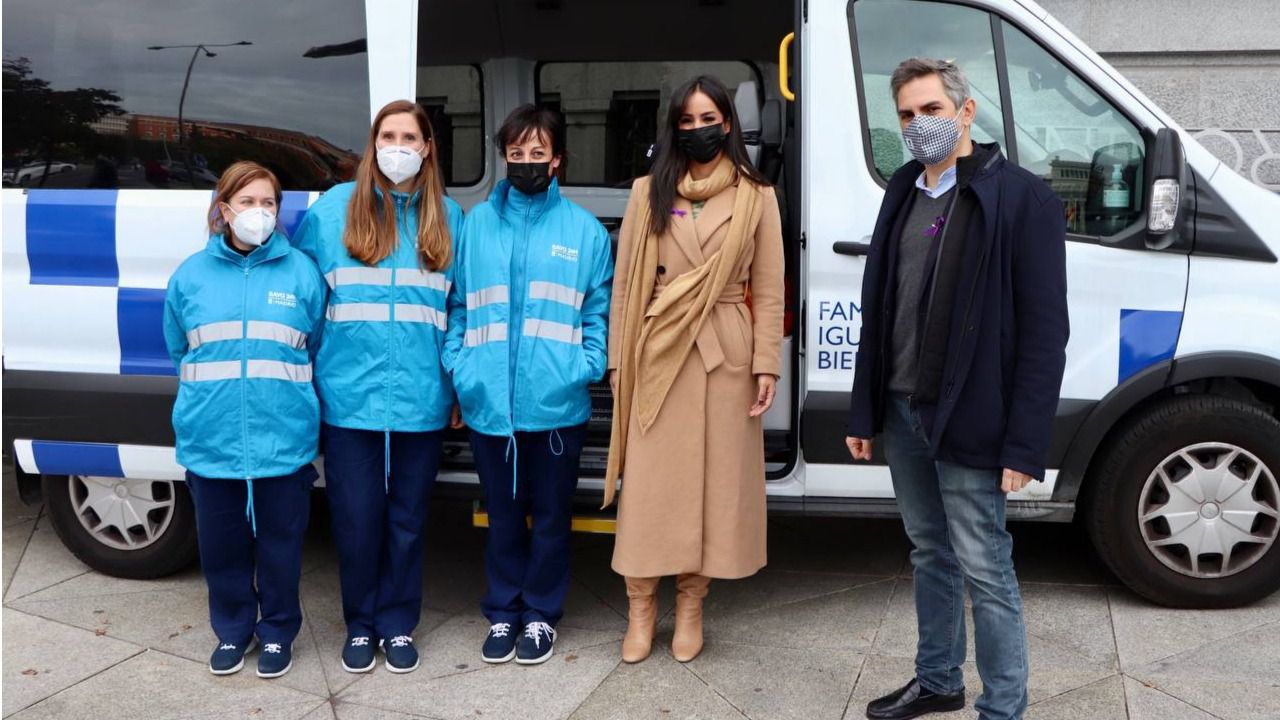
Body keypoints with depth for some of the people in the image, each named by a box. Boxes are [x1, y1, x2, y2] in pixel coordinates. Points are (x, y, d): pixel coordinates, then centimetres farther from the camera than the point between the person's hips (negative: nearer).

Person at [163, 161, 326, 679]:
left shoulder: (302, 273, -2)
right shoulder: (191, 275, 3)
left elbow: (318, 351, 6)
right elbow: (179, 354, 14)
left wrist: (284, 392, 4)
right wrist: (209, 393, 11)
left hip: (284, 438, -2)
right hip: (210, 438, 2)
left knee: (280, 542, 10)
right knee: (221, 543, 14)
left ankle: (277, 632, 29)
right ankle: (232, 630, 33)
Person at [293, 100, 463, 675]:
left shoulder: (447, 218, 6)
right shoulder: (333, 208, 2)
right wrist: (307, 371, 0)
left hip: (421, 397, 1)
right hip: (349, 395, -1)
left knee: (406, 518, 11)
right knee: (355, 518, 7)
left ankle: (399, 625, 28)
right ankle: (360, 626, 26)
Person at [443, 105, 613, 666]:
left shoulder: (584, 230, 3)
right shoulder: (475, 223, 7)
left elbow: (598, 311, 5)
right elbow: (457, 305, 9)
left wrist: (587, 365, -8)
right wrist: (458, 364, -2)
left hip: (557, 404, -1)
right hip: (489, 402, 1)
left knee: (550, 516, 11)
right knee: (502, 515, 14)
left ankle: (541, 614, 28)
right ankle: (503, 613, 29)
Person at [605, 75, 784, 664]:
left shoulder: (756, 196, 5)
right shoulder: (649, 192, 7)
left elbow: (769, 289, 2)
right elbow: (625, 282, 5)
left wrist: (766, 362, -5)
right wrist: (618, 357, 0)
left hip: (725, 353, 0)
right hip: (657, 351, 1)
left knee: (714, 480, 5)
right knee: (650, 482, 3)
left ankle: (691, 605, 19)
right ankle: (642, 606, 16)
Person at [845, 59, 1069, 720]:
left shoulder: (1023, 198, -10)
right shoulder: (903, 193, 10)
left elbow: (1044, 332, -13)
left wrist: (1023, 445, -16)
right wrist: (863, 411, 10)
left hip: (967, 423, -6)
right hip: (902, 411, 6)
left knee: (985, 572, 3)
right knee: (929, 554, 19)